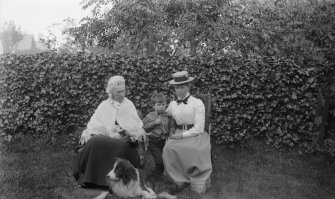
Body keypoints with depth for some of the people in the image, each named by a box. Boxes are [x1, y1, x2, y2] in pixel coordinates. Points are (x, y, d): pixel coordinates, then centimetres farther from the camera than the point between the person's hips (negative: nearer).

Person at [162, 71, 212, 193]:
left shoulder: (197, 103, -2)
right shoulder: (172, 105, 12)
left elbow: (199, 128, -8)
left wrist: (182, 135, -14)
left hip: (195, 135, -3)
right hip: (178, 135, 3)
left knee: (196, 150, -36)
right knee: (169, 148, -30)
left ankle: (198, 183, -17)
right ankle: (179, 180, -16)